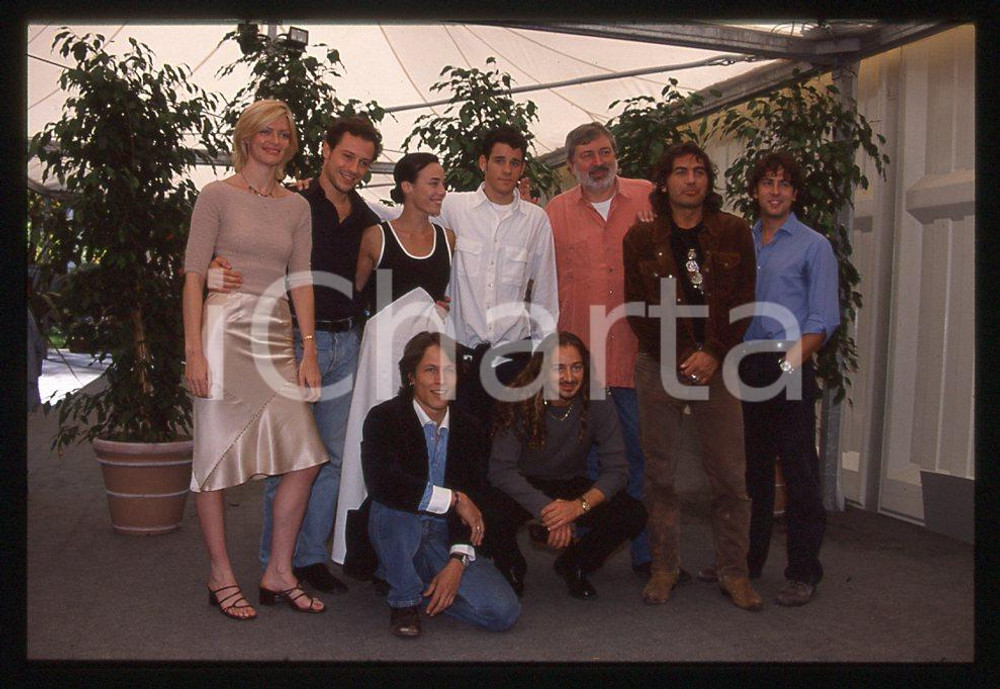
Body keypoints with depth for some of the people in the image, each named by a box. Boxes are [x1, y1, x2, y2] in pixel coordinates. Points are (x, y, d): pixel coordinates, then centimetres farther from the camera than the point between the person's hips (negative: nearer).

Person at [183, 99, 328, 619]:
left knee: (304, 457, 0)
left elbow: (301, 282, 10)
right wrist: (193, 351, -12)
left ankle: (278, 575, 15)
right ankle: (220, 578, 17)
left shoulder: (296, 206, 14)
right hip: (225, 331, -5)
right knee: (215, 456, 2)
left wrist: (309, 353, 3)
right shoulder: (218, 195, 1)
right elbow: (194, 275, -4)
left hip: (276, 337, 5)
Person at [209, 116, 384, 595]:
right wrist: (219, 267, -28)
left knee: (332, 455, 9)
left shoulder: (366, 220, 12)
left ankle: (311, 556, 21)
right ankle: (275, 564, 13)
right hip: (295, 340, -5)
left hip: (345, 343, 6)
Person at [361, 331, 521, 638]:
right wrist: (453, 498, -22)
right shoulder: (384, 418, -10)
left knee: (504, 612, -16)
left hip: (445, 536, 3)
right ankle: (404, 599, -10)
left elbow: (473, 502, -1)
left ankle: (427, 590, 11)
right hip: (396, 532, -3)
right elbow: (381, 484, -28)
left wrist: (457, 561, -16)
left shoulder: (469, 429, 4)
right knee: (393, 508, -38)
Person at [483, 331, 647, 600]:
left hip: (572, 486, 2)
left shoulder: (597, 404, -15)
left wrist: (580, 505, -35)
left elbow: (616, 469, -17)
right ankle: (511, 568, 3)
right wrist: (547, 509, -34)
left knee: (633, 514, -21)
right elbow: (501, 469, -24)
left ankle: (573, 565, 9)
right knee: (493, 512, -35)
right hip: (525, 488, -2)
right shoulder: (520, 404, -21)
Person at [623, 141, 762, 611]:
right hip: (660, 366, 0)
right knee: (659, 474, 4)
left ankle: (734, 572, 13)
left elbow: (743, 302, 3)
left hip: (717, 366, 0)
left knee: (730, 477, 0)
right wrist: (681, 360, -6)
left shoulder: (734, 233, 8)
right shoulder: (641, 238, 6)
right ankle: (664, 567, 16)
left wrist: (714, 356, -9)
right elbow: (637, 308, 1)